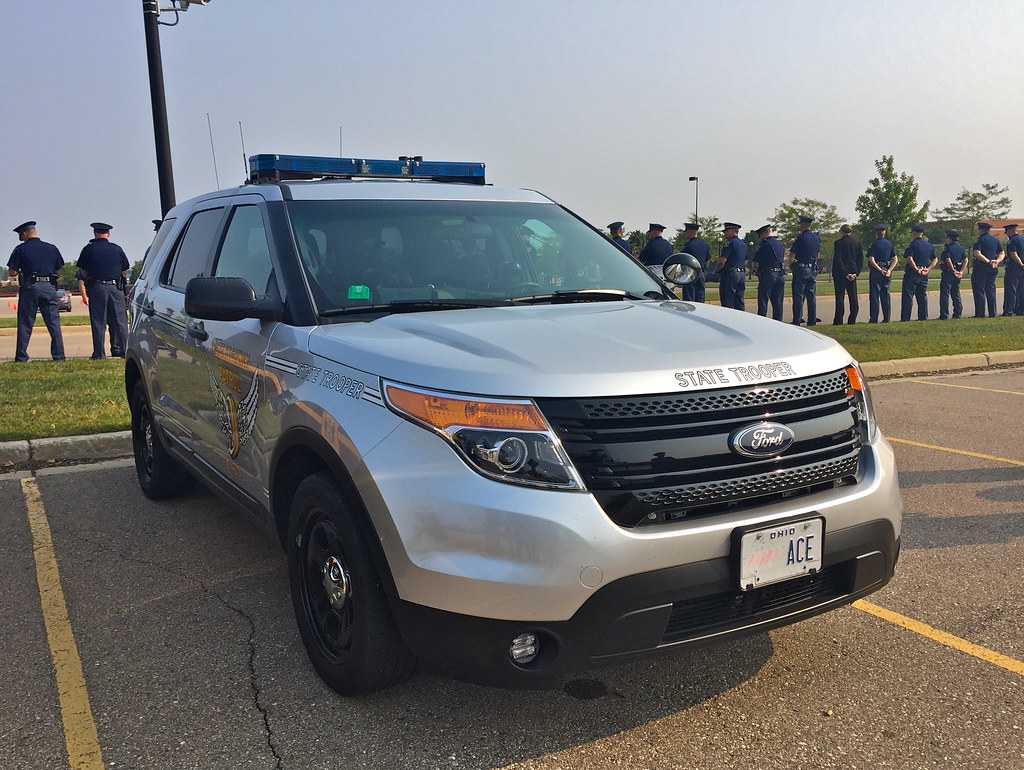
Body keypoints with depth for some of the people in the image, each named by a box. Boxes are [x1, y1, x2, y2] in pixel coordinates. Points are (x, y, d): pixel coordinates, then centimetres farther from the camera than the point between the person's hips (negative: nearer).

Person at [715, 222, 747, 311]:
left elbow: (722, 261, -17)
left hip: (730, 274, -9)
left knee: (727, 303, -6)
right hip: (742, 274, 9)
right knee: (739, 302, 11)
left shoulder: (730, 243, -12)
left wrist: (718, 270, -2)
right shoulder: (744, 244, 17)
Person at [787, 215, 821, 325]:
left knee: (798, 296, -4)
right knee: (811, 295, 10)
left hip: (801, 269, -6)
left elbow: (791, 255, -13)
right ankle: (812, 320, 12)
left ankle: (797, 321, -5)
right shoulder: (816, 238, 9)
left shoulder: (801, 237, -12)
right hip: (813, 269, 6)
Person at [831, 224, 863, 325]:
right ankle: (852, 320, 9)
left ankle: (838, 321, -3)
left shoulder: (839, 243, -8)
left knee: (840, 297, -2)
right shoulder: (857, 242, 8)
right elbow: (861, 258, 6)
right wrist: (856, 272, 1)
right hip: (853, 272, 5)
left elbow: (837, 260, -13)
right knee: (853, 297, 8)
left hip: (840, 273, -5)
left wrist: (845, 273, -11)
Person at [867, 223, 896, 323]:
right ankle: (886, 319, 12)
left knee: (874, 295, -2)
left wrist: (880, 270, -14)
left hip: (876, 271, -5)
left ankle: (873, 319, -3)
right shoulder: (890, 244, 8)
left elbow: (871, 260, -15)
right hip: (887, 271, 5)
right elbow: (895, 259, 2)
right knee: (886, 294, 10)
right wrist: (889, 270, -6)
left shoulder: (874, 244, -6)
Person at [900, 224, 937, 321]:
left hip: (912, 273, -7)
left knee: (908, 296, -5)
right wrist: (928, 269, 3)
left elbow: (909, 259, -20)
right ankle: (923, 318, 13)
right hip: (924, 276, 7)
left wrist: (916, 269, -13)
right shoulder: (929, 245, 13)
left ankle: (905, 318, -6)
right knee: (922, 296, 12)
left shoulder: (913, 244, -9)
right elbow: (935, 260, 14)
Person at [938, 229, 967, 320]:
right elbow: (965, 260, 8)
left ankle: (944, 315, -8)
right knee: (956, 294, 14)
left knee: (945, 294, -5)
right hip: (957, 275, 8)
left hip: (948, 272, -8)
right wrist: (961, 271, 2)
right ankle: (958, 314, 15)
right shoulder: (961, 248, 12)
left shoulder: (948, 248, -10)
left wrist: (953, 271, -12)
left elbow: (948, 260, -20)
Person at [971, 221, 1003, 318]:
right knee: (991, 290, 12)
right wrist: (997, 261, -3)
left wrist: (988, 261, -18)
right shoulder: (995, 239, 14)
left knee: (979, 291, -3)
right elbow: (1001, 254, 13)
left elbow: (977, 254, -21)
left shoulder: (980, 240, -8)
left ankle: (980, 314, -6)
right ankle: (992, 313, 12)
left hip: (981, 268, -7)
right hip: (992, 269, 7)